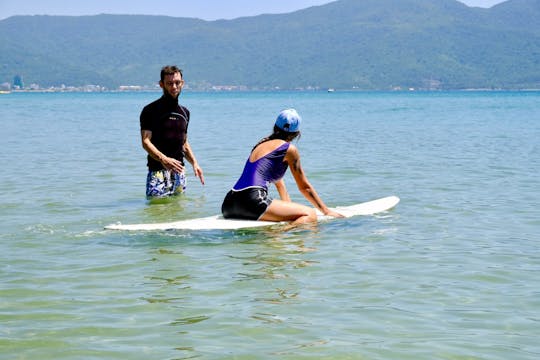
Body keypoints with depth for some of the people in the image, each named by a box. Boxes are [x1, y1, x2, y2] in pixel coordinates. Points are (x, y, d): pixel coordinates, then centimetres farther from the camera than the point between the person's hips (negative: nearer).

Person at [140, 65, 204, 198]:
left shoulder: (184, 112, 17)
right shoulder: (151, 110, -3)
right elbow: (146, 142, -12)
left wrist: (194, 162, 13)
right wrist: (163, 159, -28)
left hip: (178, 170, 6)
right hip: (158, 170, -6)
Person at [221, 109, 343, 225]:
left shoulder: (261, 144, 28)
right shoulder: (289, 149, 6)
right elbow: (304, 187, 13)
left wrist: (289, 207, 42)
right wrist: (326, 211, 22)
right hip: (252, 201, -8)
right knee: (310, 215, -11)